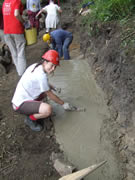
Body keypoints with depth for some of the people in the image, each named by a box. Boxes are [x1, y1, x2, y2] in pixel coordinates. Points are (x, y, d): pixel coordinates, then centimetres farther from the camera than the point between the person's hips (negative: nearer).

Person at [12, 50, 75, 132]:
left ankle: (32, 108, 15)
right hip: (21, 104, -10)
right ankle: (30, 119, -2)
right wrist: (63, 104, 0)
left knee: (47, 89, 17)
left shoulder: (36, 66, 2)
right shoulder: (41, 75, -24)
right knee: (48, 109, -30)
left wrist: (50, 86, 7)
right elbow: (50, 95, -13)